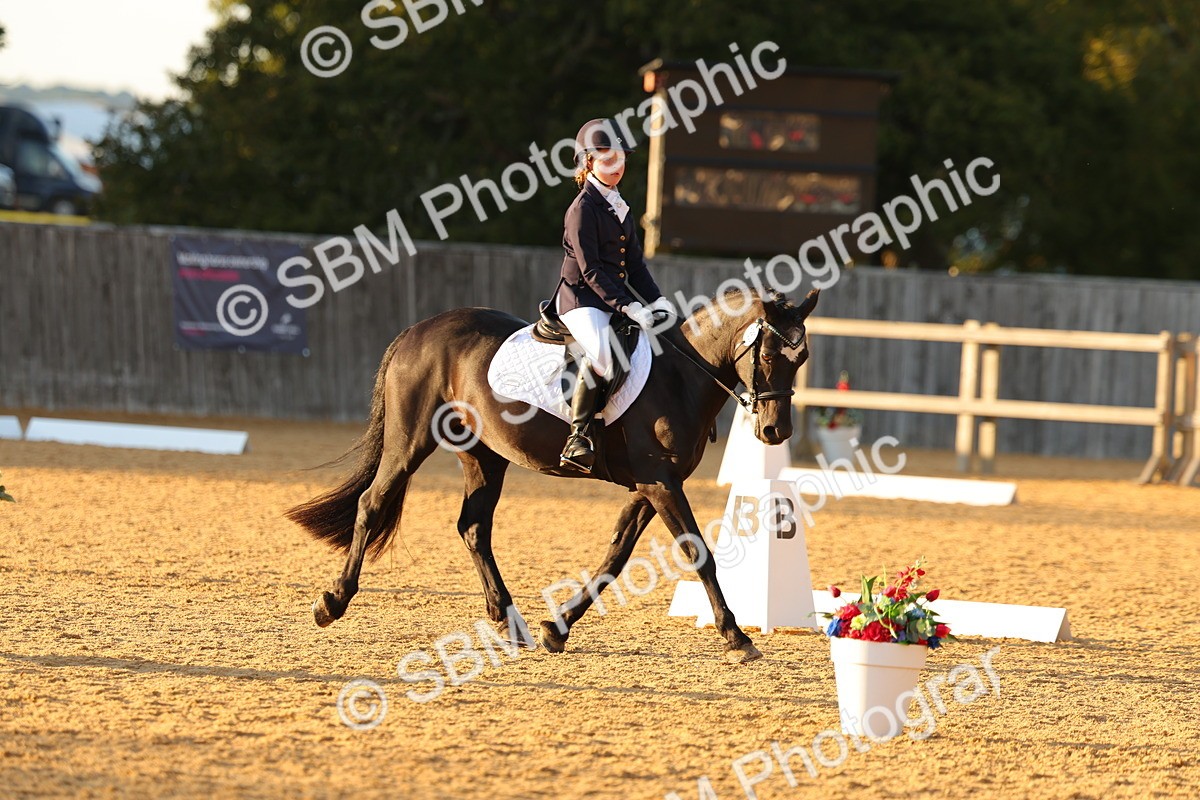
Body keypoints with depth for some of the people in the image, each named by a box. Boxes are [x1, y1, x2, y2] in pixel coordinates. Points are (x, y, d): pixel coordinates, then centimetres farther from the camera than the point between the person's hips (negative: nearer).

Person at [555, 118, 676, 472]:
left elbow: (635, 264, 18)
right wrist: (627, 306, -22)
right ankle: (578, 438, -33)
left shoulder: (620, 208, 17)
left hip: (618, 296, 9)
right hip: (581, 297, -9)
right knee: (601, 350, -37)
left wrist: (655, 300, 3)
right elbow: (590, 270, -16)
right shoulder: (584, 208, -9)